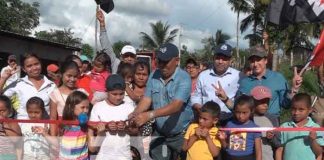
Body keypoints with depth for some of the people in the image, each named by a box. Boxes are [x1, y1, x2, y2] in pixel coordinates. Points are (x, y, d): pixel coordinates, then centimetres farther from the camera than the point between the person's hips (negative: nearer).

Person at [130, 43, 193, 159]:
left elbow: (176, 105, -31)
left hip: (181, 134, -4)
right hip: (159, 133, 4)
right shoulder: (153, 76, -1)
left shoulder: (184, 78, -19)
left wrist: (150, 115, -43)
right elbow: (146, 100, -7)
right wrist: (135, 114, -27)